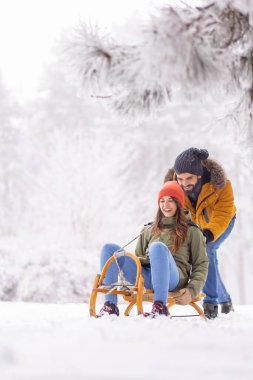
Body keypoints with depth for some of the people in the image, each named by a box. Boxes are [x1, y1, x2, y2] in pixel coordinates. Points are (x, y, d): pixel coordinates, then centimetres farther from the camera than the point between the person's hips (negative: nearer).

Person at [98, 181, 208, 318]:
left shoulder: (191, 231, 19)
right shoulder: (149, 231, 32)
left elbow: (201, 265, 12)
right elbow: (138, 257, 29)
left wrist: (192, 291, -5)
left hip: (173, 277, -4)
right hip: (145, 276, 4)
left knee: (158, 247, -36)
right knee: (109, 249, -14)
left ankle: (160, 307, -43)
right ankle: (110, 305, -25)